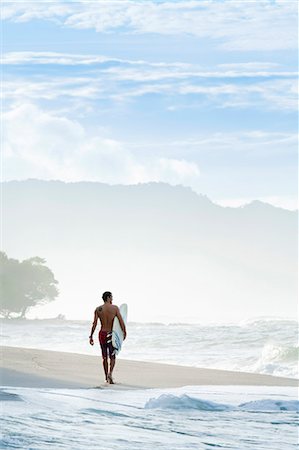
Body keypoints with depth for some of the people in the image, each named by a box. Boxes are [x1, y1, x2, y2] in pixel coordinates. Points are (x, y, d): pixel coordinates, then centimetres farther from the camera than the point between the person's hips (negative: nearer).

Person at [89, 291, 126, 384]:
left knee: (104, 357, 14)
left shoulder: (98, 309, 0)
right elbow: (121, 321, -8)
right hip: (111, 334, -2)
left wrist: (91, 336, 1)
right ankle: (110, 373, -19)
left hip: (102, 334, 2)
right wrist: (124, 332, 3)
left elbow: (94, 324, -3)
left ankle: (107, 377, 19)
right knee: (112, 357, 5)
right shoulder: (115, 308, -6)